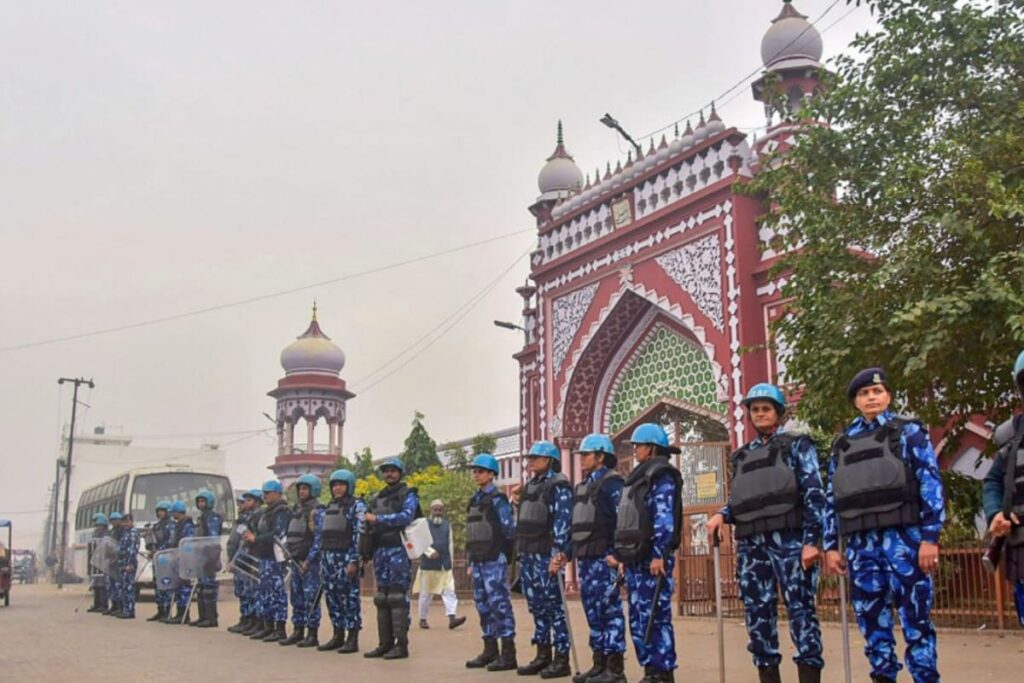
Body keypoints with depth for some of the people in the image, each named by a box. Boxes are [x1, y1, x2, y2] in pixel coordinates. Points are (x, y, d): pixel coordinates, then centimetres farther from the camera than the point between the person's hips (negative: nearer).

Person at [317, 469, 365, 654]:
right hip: (329, 557, 7)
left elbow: (359, 535, -11)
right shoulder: (329, 507, 18)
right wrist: (322, 562, 15)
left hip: (346, 558, -7)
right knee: (332, 597, 8)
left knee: (350, 597, -5)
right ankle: (338, 635, 16)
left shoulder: (356, 506, -3)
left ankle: (352, 638, -1)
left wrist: (354, 561, -18)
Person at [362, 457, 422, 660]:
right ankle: (385, 643, 12)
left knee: (398, 597, -8)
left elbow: (406, 516, -17)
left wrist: (378, 519, -17)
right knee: (382, 597, 7)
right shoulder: (376, 498, 20)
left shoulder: (408, 495, 0)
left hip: (398, 550, -6)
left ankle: (401, 645, -6)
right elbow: (369, 524, 20)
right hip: (379, 550, 7)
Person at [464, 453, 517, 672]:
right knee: (483, 605, 11)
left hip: (494, 561, -8)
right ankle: (490, 651, 19)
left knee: (500, 604, -8)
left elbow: (509, 529, -11)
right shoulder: (475, 500, 17)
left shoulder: (497, 499, -7)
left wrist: (504, 554, -11)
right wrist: (471, 562, 19)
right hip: (479, 562, 8)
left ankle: (508, 654, -5)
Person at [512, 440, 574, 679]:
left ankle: (562, 659, -1)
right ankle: (542, 655, 18)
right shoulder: (529, 487, 19)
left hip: (546, 555, -8)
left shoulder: (558, 486, -6)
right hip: (527, 554, 8)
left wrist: (558, 553, -23)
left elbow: (562, 522, -15)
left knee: (553, 606, -6)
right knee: (537, 606, 11)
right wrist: (520, 552, 19)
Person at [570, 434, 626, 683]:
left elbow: (622, 520, -15)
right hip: (585, 558, 9)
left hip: (604, 557, -9)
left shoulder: (612, 482, -7)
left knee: (610, 611, -6)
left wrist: (616, 553, -21)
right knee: (593, 611, 11)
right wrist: (569, 552, 20)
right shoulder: (583, 485, 20)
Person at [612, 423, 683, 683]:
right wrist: (623, 555, 20)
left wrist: (659, 554, -22)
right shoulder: (639, 477, 21)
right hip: (636, 559, 9)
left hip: (652, 558, -9)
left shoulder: (662, 476, -7)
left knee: (656, 615, -7)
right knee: (638, 617, 10)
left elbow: (664, 519, -16)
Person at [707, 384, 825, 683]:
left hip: (788, 539, -5)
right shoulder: (740, 456, 22)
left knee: (800, 608, -7)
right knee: (757, 611, 3)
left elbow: (813, 493, -1)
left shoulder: (797, 445, 9)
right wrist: (721, 515, 0)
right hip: (751, 544, 5)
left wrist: (811, 540, -11)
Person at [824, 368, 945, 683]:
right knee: (871, 619, 6)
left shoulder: (908, 431, 6)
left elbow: (931, 485, -2)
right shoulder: (843, 444, 16)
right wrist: (831, 546, 8)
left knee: (915, 618, -3)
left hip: (902, 538, -4)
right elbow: (831, 499, 15)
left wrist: (930, 537, -11)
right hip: (861, 544, 4)